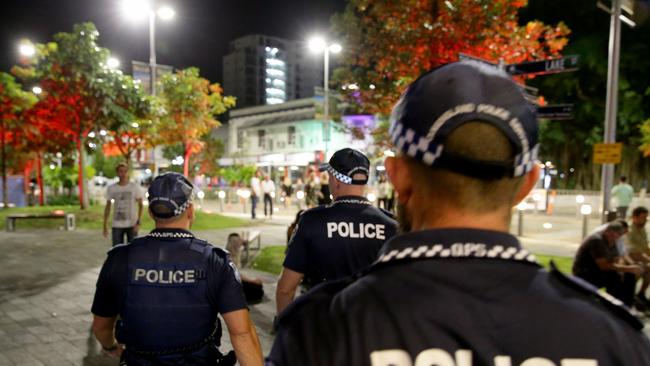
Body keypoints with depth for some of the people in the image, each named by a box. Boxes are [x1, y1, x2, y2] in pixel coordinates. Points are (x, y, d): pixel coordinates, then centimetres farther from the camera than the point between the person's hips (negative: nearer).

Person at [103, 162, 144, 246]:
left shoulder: (135, 187, -3)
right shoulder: (111, 188, 4)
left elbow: (140, 205, -3)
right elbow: (108, 207, 10)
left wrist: (138, 222, -13)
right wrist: (105, 225, 6)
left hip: (132, 224, -2)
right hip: (116, 225, 2)